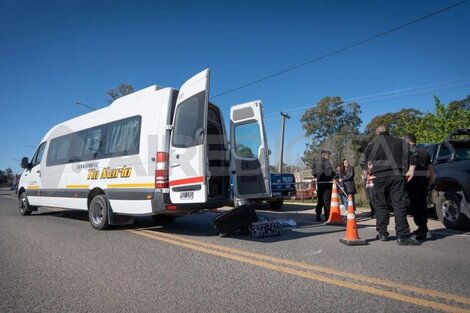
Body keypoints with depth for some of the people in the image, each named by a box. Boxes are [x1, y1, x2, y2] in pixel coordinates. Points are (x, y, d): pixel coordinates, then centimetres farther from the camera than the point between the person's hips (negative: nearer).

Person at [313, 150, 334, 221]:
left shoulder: (316, 162, 9)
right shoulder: (327, 162, -12)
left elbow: (313, 172, 9)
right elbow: (329, 172, -19)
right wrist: (334, 174, -2)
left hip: (319, 183, 6)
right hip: (326, 182, -6)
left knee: (320, 200, 13)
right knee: (327, 200, 0)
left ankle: (318, 216, 14)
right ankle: (327, 217, 2)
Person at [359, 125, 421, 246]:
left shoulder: (372, 145, 9)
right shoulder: (399, 142, 14)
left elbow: (362, 161, 3)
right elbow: (413, 152, 3)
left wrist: (366, 174, 9)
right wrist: (411, 170, 2)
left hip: (379, 178, 0)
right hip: (397, 176, 0)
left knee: (380, 206, 7)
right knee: (399, 205, -3)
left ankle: (382, 233, 11)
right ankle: (403, 236, -9)